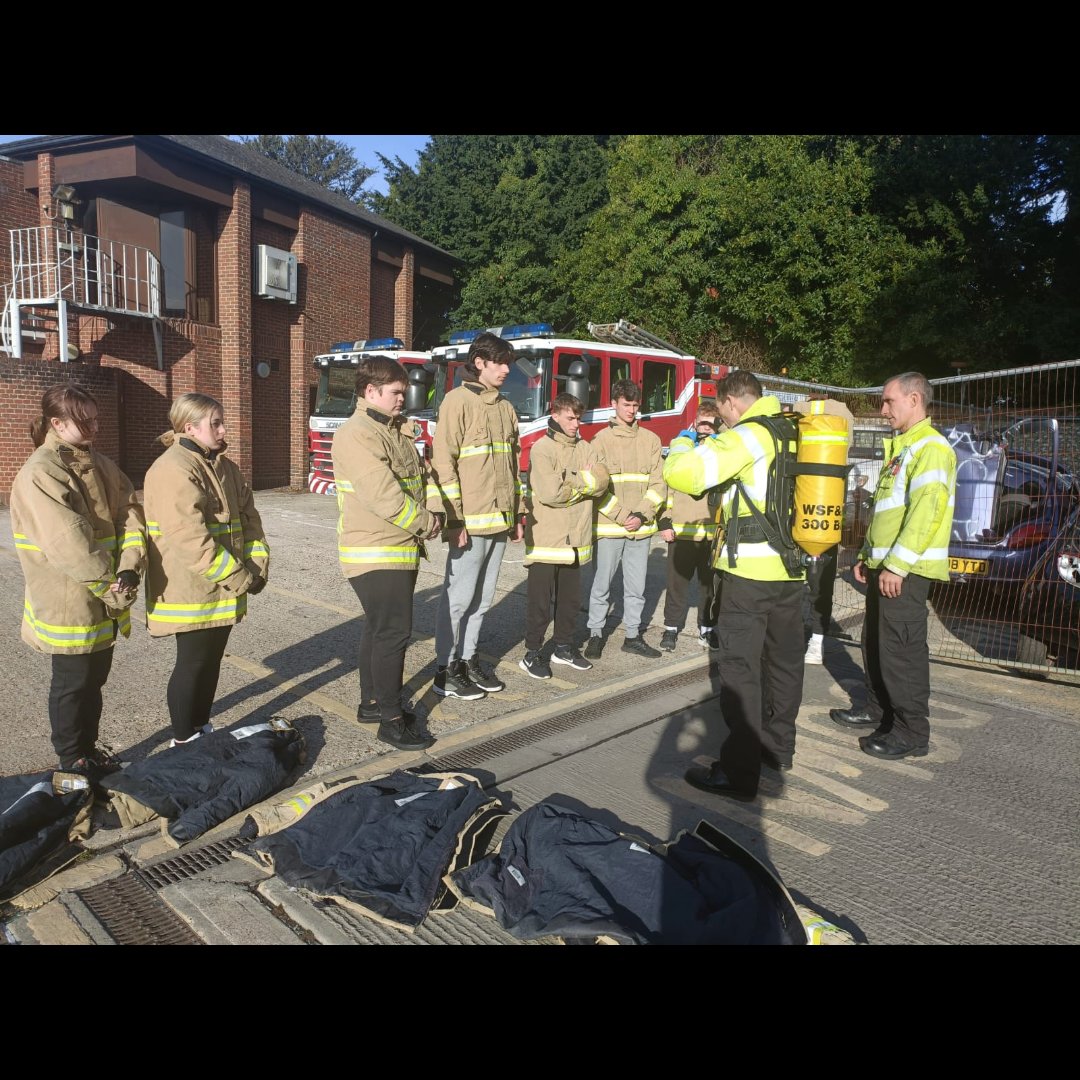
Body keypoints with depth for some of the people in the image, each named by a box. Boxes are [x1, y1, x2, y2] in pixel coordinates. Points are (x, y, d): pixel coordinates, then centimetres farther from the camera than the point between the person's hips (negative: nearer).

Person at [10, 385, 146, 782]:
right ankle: (72, 760, 27)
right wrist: (109, 586, -18)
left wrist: (130, 570, -14)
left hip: (105, 601, 7)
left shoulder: (99, 464, 8)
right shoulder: (39, 474, -17)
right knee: (72, 682, 9)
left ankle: (88, 746, 38)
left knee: (95, 677, 20)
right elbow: (69, 544, -24)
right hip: (69, 604, -7)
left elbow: (129, 515, 0)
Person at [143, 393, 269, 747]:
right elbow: (191, 541, -26)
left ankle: (202, 727, 33)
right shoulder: (174, 470, -18)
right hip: (191, 592, -8)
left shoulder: (223, 466, 12)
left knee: (211, 660, 17)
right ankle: (184, 741, 19)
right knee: (193, 663, 4)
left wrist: (257, 566, -2)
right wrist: (240, 579, -22)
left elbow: (248, 518, 12)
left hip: (222, 590, 8)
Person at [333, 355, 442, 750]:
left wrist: (429, 517, 2)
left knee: (379, 628, 18)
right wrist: (425, 523, -12)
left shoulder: (396, 430, 15)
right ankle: (391, 720, 3)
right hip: (375, 554, -10)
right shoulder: (357, 434, -17)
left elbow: (414, 481, 21)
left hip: (400, 550, 10)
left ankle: (372, 702, 32)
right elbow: (383, 495, -24)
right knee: (393, 632, -8)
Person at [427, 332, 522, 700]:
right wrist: (454, 520, -18)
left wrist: (516, 514, 18)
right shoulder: (458, 401, -7)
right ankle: (445, 670, 10)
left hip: (499, 519, 7)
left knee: (482, 597, 13)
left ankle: (470, 660, 24)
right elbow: (444, 463, -13)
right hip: (470, 521, -7)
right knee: (459, 596, -1)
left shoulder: (505, 408, 16)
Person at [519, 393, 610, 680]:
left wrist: (568, 483, -12)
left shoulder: (586, 449, 12)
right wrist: (583, 482, -5)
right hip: (545, 540, -6)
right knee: (540, 600, 1)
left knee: (570, 597, 15)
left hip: (575, 539, 6)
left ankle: (564, 647, 29)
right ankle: (532, 653, 12)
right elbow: (549, 492, -19)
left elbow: (601, 482, -1)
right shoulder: (542, 448, -8)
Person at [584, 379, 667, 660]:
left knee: (636, 586, 10)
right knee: (602, 584, 4)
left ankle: (633, 636, 22)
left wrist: (641, 515, -7)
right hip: (609, 526, -3)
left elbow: (658, 483, 5)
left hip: (642, 528, 3)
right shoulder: (602, 439, -1)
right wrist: (622, 517, -11)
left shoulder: (650, 440, 9)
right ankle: (595, 635, 18)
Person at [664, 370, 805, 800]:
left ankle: (738, 771, 1)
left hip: (751, 570, -8)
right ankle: (778, 747, 33)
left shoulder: (748, 436, -13)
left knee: (740, 668, -3)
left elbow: (682, 473, -23)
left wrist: (682, 443, -1)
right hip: (793, 567, 9)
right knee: (784, 659, 18)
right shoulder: (795, 433, 12)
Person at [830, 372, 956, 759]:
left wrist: (897, 566, -24)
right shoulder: (901, 447, 20)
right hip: (884, 566, 10)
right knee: (875, 642, 17)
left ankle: (912, 732, 5)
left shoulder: (931, 447, -12)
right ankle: (878, 710, 30)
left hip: (905, 570, -10)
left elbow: (927, 511, -22)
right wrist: (867, 555, 19)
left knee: (902, 649, -5)